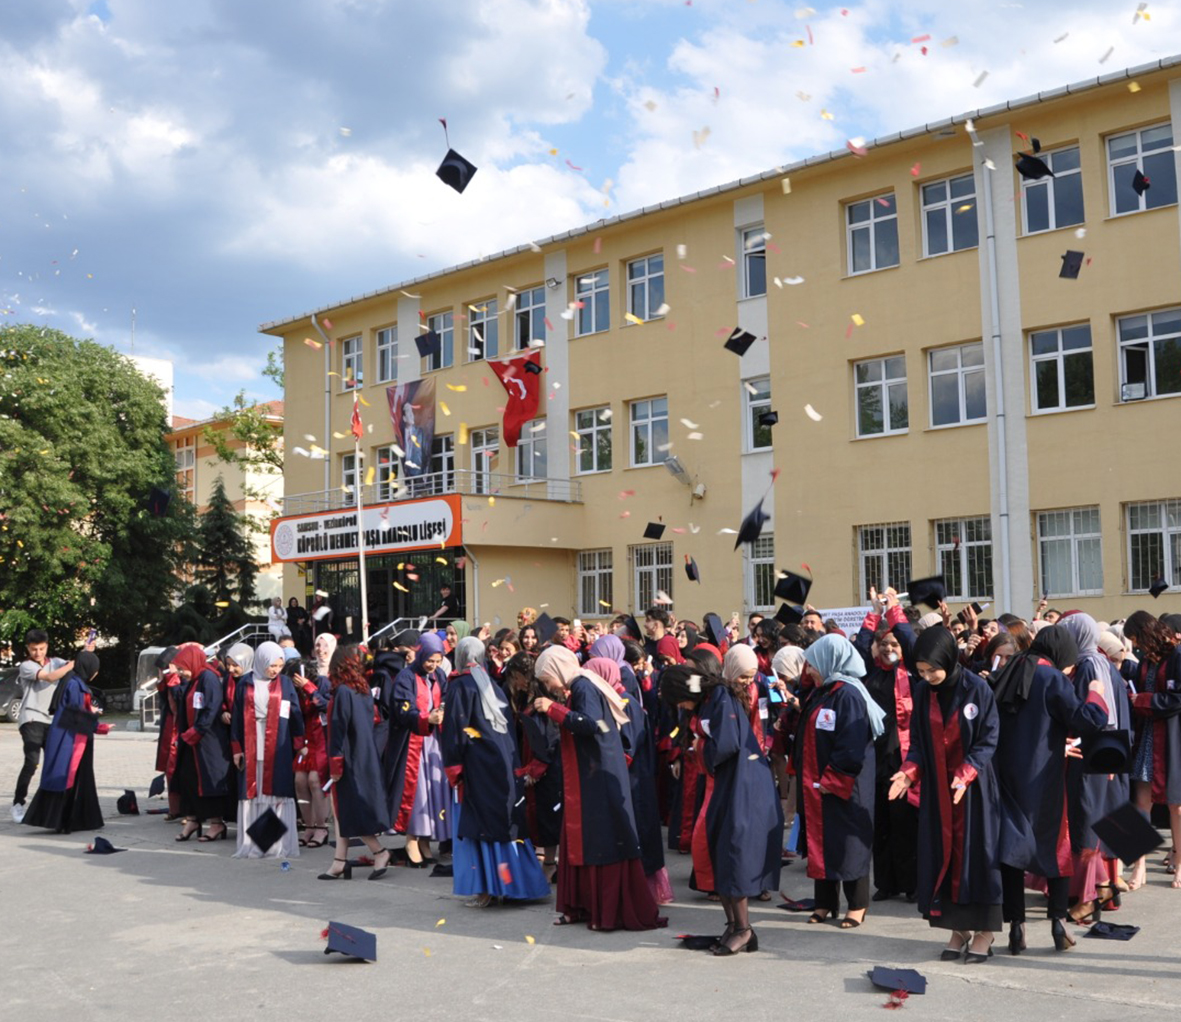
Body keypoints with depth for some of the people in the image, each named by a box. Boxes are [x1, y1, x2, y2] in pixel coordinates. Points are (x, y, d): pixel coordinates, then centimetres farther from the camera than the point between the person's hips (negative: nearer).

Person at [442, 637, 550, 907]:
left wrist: (452, 767, -8)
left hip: (476, 764, -6)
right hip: (503, 761, 6)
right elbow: (509, 726, 13)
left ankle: (484, 887, -1)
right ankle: (513, 882, 17)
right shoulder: (492, 685, 12)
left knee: (476, 823, -1)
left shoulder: (459, 687, -7)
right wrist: (513, 764, 16)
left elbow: (454, 730, -12)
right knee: (506, 823, 12)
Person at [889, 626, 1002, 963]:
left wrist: (966, 774, -24)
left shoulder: (977, 688, -13)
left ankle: (984, 930, 11)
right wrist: (909, 770, -11)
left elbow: (988, 739, -11)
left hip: (974, 786, -4)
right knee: (942, 851, 4)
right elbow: (918, 741, 6)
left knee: (976, 850, 0)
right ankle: (958, 927, 14)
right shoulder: (921, 691, 1)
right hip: (937, 786, 4)